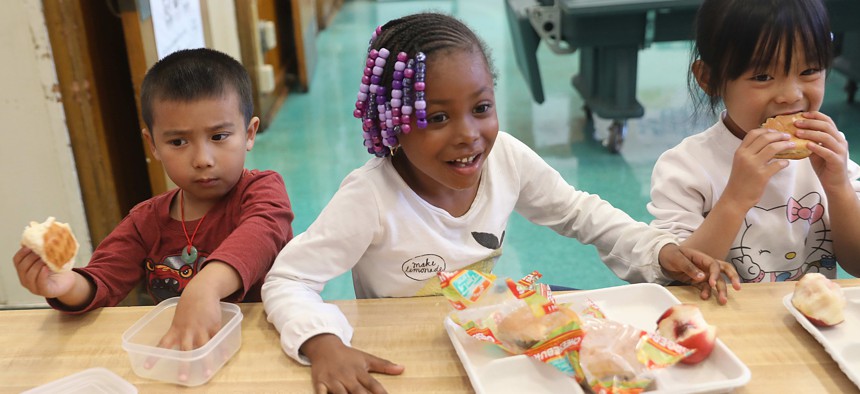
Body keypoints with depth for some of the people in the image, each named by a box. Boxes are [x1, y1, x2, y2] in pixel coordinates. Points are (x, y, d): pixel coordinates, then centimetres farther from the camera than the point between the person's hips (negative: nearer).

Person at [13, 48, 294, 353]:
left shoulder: (262, 190, -9)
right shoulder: (147, 222, 5)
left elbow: (261, 233, -30)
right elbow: (103, 280, -2)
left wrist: (206, 287, -47)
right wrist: (69, 286, -25)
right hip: (176, 356, 3)